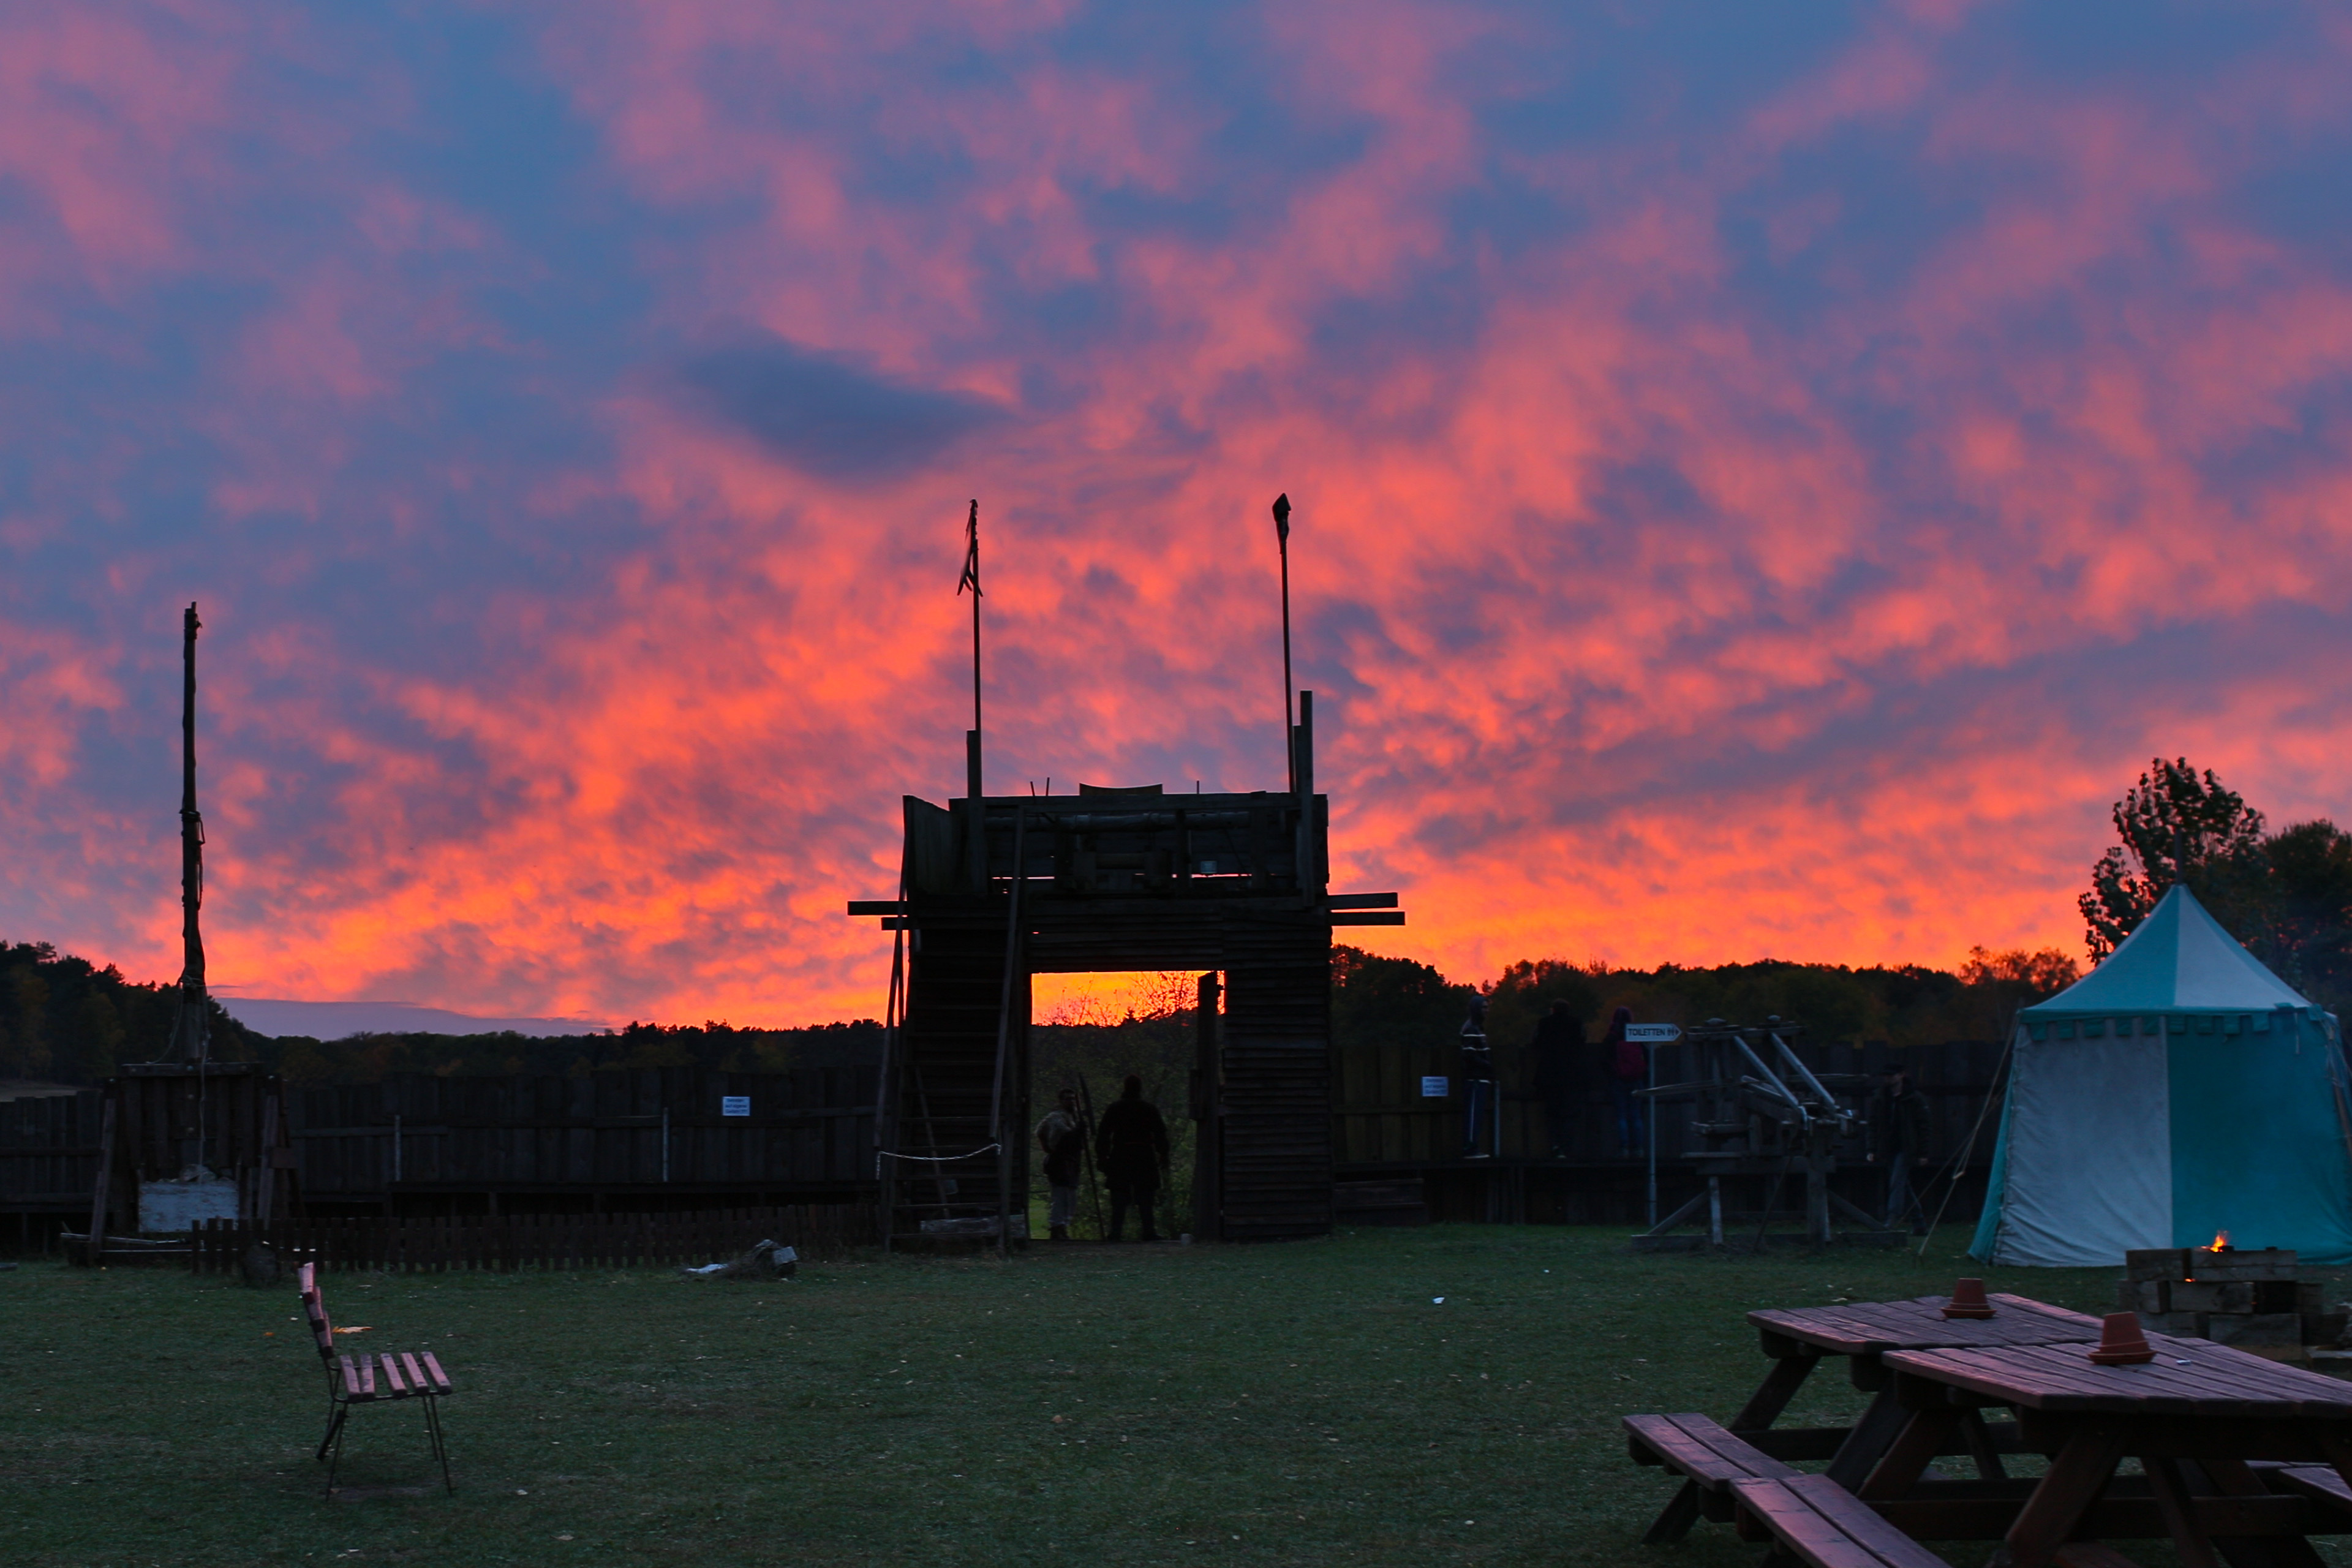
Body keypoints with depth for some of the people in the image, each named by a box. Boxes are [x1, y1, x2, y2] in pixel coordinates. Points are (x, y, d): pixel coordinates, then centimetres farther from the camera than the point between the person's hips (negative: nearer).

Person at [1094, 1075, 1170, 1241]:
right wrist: (1164, 1159, 8)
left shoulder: (1114, 1108, 2)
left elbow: (1103, 1135, 2)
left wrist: (1101, 1158, 7)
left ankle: (1116, 1231, -1)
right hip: (1145, 1157, 0)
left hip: (1120, 1158, 0)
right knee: (1145, 1199, 4)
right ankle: (1149, 1231, 0)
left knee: (1119, 1198, 4)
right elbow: (1161, 1135, 3)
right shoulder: (1150, 1109, 2)